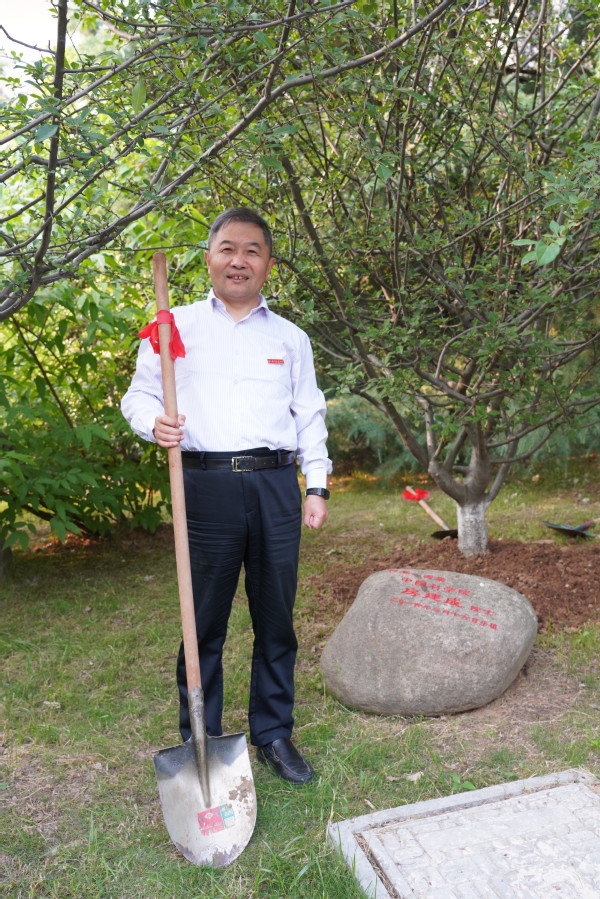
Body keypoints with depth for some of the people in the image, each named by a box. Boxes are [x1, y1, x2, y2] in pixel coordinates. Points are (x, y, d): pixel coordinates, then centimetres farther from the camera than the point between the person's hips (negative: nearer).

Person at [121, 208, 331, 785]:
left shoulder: (290, 338, 15)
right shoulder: (176, 326, 9)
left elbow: (309, 417, 16)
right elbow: (139, 394, 10)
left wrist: (316, 487, 8)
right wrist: (154, 423, -13)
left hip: (276, 486, 2)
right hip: (207, 484, -2)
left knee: (276, 618, 8)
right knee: (204, 621, 3)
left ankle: (273, 735, 25)